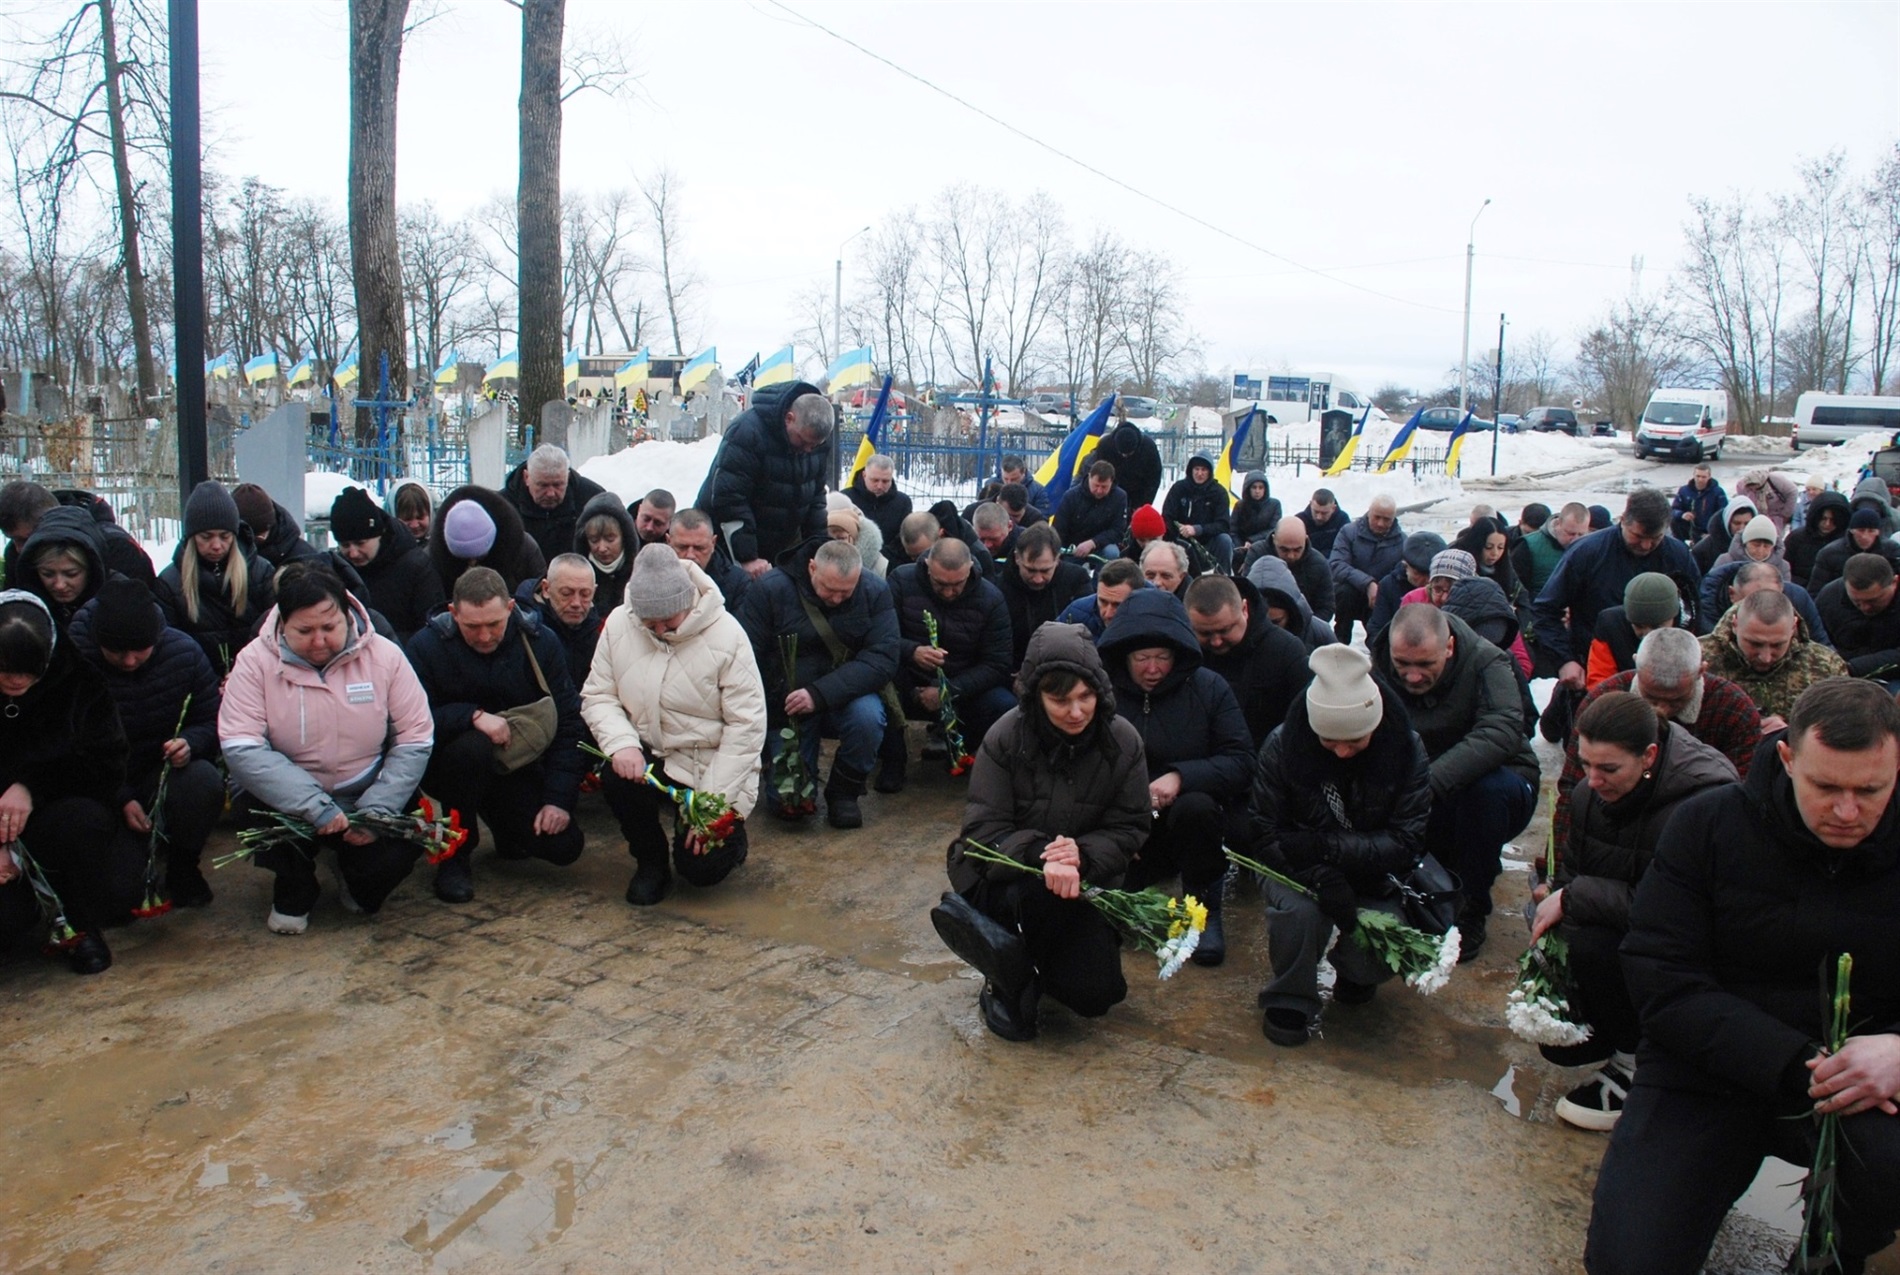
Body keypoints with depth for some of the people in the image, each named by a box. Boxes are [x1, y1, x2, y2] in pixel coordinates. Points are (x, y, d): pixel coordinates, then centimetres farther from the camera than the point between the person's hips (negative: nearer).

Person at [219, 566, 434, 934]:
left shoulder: (384, 655, -9)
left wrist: (376, 811, -19)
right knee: (249, 804, -31)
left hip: (370, 792, 0)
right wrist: (315, 806, -30)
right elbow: (241, 748, -20)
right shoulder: (256, 662, -12)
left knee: (396, 854, -25)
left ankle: (359, 882, 18)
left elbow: (415, 739, -8)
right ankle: (294, 891, 3)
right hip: (286, 800, 0)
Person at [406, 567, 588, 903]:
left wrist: (559, 798, -15)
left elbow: (568, 723, -7)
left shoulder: (540, 642, -8)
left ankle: (503, 823, 21)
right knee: (472, 746, -37)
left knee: (564, 846, -15)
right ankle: (456, 852, -12)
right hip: (446, 767, -2)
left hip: (516, 764, 2)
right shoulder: (427, 645, -14)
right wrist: (473, 716, -34)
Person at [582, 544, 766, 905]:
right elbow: (597, 696, -1)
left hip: (712, 767, -3)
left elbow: (747, 725, -16)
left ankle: (728, 829, 24)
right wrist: (621, 742, -24)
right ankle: (651, 862, 1)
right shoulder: (618, 624, -7)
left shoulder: (726, 634, -18)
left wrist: (712, 804, -18)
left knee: (702, 869, -14)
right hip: (652, 756, 3)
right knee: (616, 777, -29)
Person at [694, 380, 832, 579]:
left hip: (783, 544, 5)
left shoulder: (817, 433, -5)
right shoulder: (748, 431, -25)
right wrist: (747, 557, -26)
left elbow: (816, 496, 6)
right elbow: (728, 499, -27)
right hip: (731, 541, -5)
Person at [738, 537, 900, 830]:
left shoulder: (875, 592, -11)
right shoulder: (770, 589, -13)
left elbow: (882, 658, -20)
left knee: (868, 716, -34)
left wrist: (820, 693, -30)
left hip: (847, 695, 1)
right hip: (785, 706, -1)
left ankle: (844, 791, -5)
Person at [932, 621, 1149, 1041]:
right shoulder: (1006, 738, -16)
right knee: (1047, 892, -37)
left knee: (1096, 994, -15)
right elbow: (983, 829, -18)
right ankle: (1008, 983, -7)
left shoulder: (1122, 741, -10)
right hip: (1007, 875, -3)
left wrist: (1083, 854, -28)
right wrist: (1041, 856, -37)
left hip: (1085, 879, 3)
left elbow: (1130, 828, -6)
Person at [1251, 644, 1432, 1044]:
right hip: (1299, 872, -1)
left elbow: (1405, 843, -17)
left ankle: (1353, 974, 15)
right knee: (1298, 908, -34)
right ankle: (1291, 998, -5)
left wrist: (1322, 845, -31)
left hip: (1374, 877, 1)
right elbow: (1266, 835, -14)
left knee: (1384, 954, -23)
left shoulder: (1407, 751, -14)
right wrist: (1322, 877, -33)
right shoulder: (1282, 746, -16)